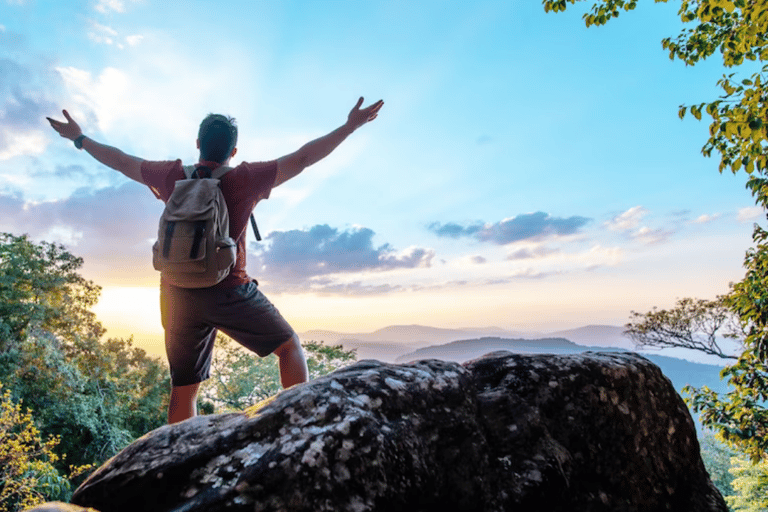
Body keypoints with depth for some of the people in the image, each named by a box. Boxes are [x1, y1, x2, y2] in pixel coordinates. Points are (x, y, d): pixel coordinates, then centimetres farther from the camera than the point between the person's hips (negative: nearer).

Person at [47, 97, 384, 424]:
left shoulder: (173, 176, 3)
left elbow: (120, 161, 17)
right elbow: (303, 158, -6)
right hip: (230, 293, -4)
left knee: (183, 390, 12)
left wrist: (80, 139, 35)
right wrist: (350, 126, 0)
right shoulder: (246, 180, -7)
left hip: (179, 296, 4)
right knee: (289, 346, 9)